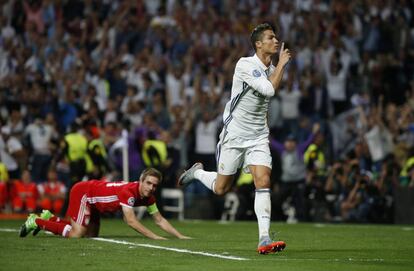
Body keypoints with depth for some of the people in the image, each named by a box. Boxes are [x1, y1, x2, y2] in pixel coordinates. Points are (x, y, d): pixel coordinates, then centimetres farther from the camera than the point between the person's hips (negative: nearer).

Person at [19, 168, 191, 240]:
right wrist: (153, 237, -38)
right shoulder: (128, 192, -35)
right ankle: (36, 221, -1)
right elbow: (130, 221, -38)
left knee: (91, 235, 9)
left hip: (93, 201, 9)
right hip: (82, 192, -9)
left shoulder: (148, 198, -9)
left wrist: (180, 236, -12)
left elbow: (159, 220, -2)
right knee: (76, 234, -18)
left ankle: (49, 218, 22)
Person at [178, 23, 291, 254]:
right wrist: (282, 64, -20)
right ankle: (197, 172, 39)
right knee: (221, 188, 6)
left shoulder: (272, 69, 7)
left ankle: (264, 239, -17)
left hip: (259, 137, 5)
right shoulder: (245, 65, -17)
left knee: (263, 182, -14)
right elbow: (270, 90, -29)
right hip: (235, 134, -5)